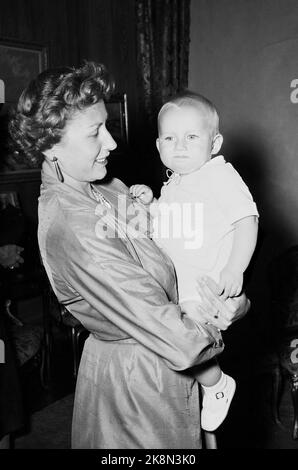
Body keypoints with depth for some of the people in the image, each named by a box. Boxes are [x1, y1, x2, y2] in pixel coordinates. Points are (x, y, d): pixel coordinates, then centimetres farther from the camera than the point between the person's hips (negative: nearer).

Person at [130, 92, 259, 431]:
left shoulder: (221, 176, -11)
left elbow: (247, 220, -18)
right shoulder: (173, 183, 13)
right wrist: (150, 202, 5)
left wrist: (235, 269, -28)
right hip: (172, 287, 8)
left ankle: (218, 385, 18)